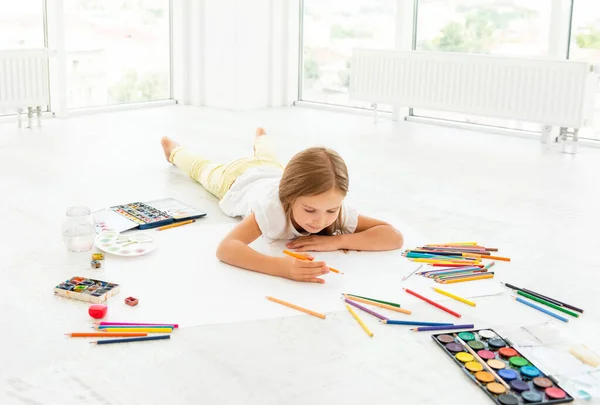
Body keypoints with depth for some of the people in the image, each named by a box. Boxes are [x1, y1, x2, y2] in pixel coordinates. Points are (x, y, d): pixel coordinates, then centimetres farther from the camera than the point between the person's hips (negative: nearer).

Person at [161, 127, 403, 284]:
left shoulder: (338, 211, -46)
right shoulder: (272, 208, -55)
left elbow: (395, 237, -49)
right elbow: (225, 249, -68)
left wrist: (336, 241, -60)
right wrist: (281, 266, -83)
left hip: (274, 173, 3)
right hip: (240, 179, -3)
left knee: (267, 160, 41)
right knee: (204, 170, 33)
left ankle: (260, 138, 74)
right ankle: (175, 151, 64)